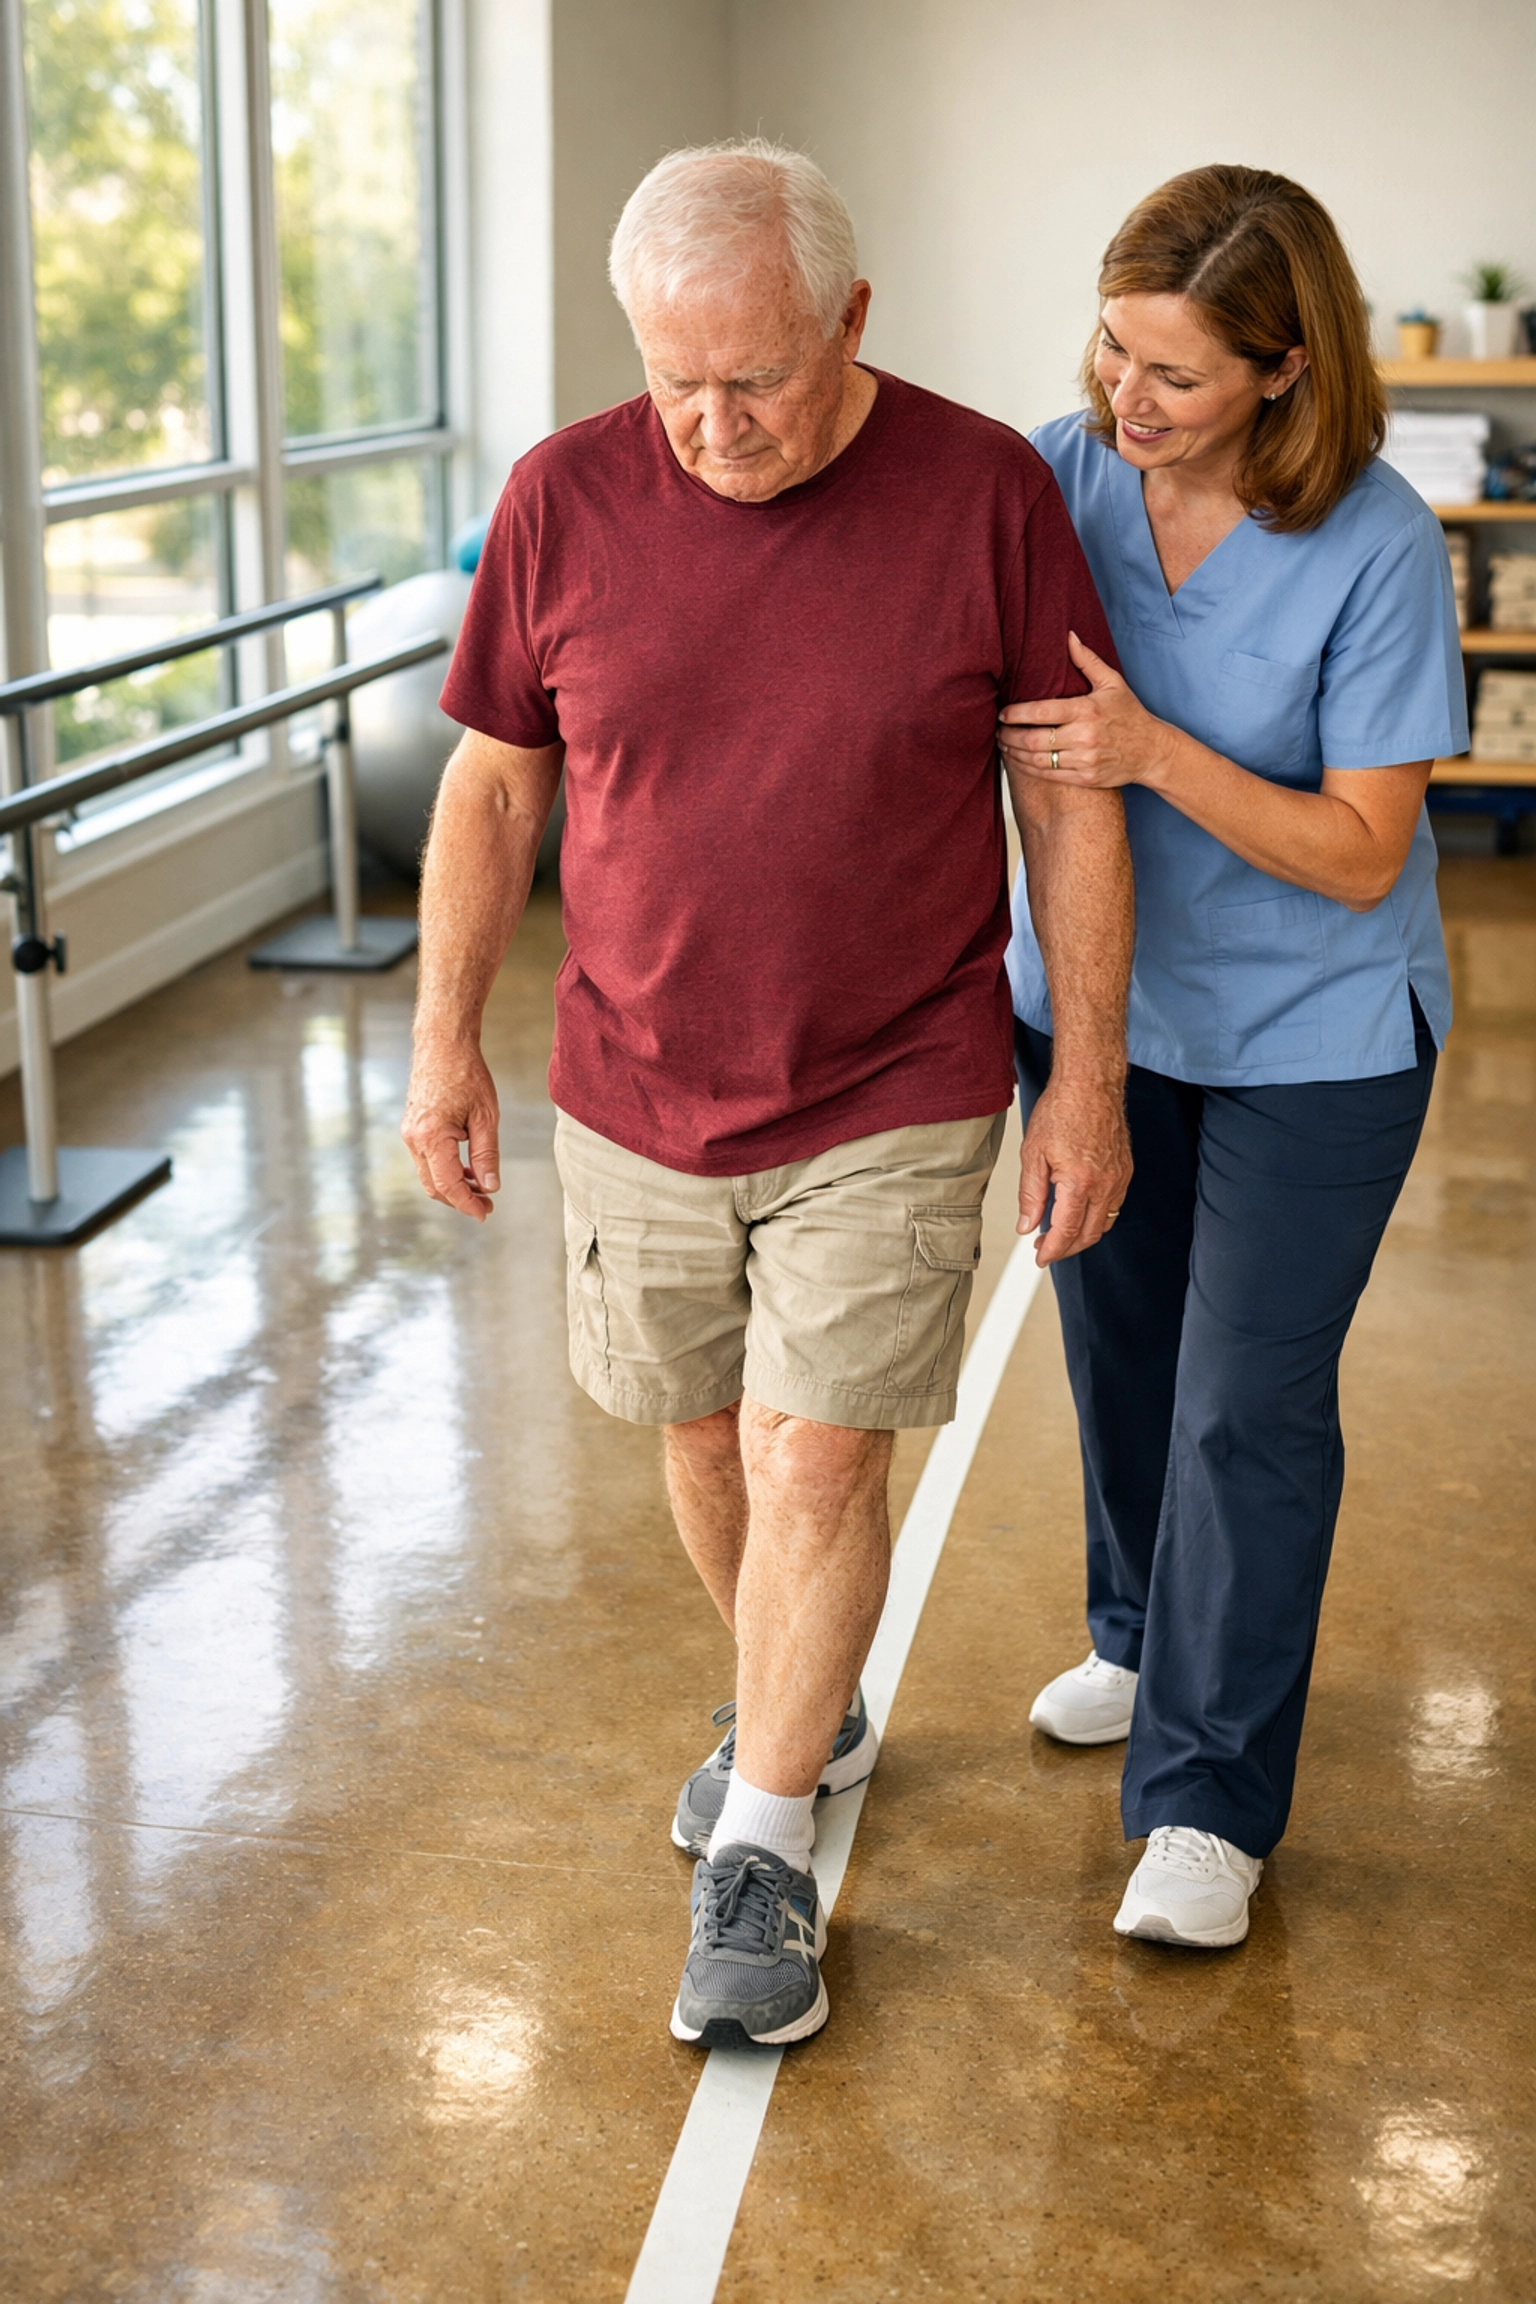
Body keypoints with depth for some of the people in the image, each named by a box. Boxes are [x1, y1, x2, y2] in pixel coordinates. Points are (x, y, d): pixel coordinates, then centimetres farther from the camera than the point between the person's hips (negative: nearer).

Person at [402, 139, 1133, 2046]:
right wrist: (447, 1034, 1)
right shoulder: (566, 497, -6)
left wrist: (1089, 1078, -6)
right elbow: (495, 781, 3)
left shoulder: (986, 493, -11)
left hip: (891, 1103, -3)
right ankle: (810, 1712, 42)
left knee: (819, 1461, -3)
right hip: (636, 1099, 3)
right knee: (704, 1437, 16)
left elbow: (1070, 799, -6)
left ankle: (762, 1845, 16)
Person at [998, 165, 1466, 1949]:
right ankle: (1144, 1638, 46)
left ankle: (1209, 1799, 15)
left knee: (1250, 1402, -1)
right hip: (1090, 1002, 4)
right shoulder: (1058, 478, -10)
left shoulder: (1376, 548, -21)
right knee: (1116, 1350, 20)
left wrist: (1155, 750, -31)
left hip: (1308, 1038, -4)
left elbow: (1361, 856, -19)